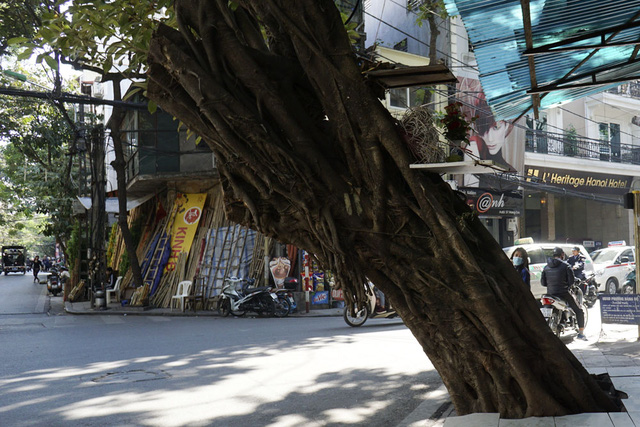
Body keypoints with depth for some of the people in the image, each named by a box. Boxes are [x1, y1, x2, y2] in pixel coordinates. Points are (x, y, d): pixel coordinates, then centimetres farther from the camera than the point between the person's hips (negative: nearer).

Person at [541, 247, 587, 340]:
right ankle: (581, 333, 2)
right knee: (579, 311, 8)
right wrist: (566, 285, 12)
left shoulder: (546, 267, 7)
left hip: (550, 294, 4)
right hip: (563, 293, -4)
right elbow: (571, 281, -8)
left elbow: (542, 282, 6)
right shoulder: (565, 266, -6)